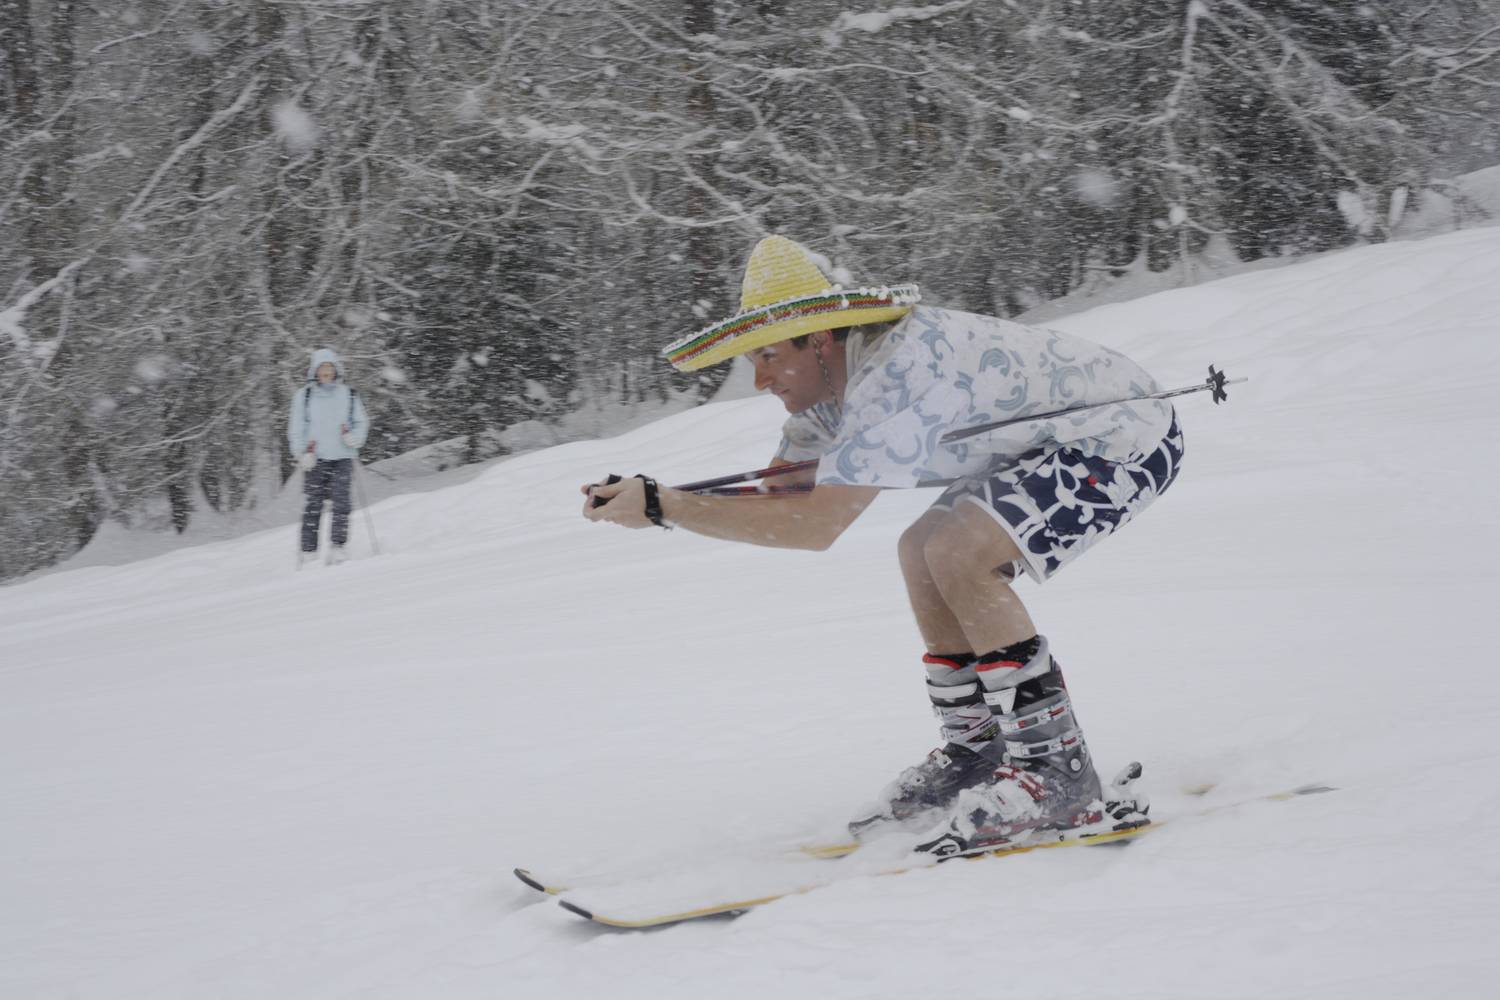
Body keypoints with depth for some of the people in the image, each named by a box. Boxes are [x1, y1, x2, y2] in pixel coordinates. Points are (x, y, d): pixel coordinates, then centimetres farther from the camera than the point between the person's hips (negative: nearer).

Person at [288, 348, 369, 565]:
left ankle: (337, 547, -6)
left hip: (342, 458, 1)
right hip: (315, 459, -1)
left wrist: (354, 437, -6)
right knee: (312, 505, -4)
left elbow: (362, 422, 15)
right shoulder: (303, 396, 5)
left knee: (341, 502, -10)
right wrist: (303, 453, -9)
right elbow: (295, 429, 4)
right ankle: (308, 551, -1)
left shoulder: (348, 394, 9)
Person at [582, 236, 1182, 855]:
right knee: (922, 552, 9)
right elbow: (777, 491, 6)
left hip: (1132, 437, -10)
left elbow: (815, 525, -35)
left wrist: (661, 507, -32)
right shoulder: (839, 375, 1)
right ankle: (977, 755, 14)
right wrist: (641, 497, -10)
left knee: (958, 554, -23)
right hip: (1065, 438, 10)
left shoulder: (898, 373, -30)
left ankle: (1058, 777, -16)